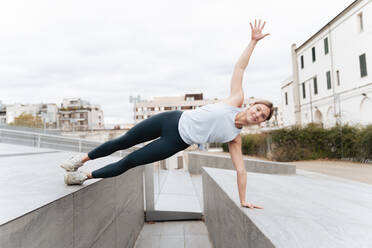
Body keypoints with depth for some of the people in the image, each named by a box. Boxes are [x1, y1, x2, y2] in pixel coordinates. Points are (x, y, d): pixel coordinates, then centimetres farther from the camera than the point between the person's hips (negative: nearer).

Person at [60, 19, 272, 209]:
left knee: (129, 162, -1)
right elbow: (240, 68, 2)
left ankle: (85, 176, 19)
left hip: (177, 142, 0)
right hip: (173, 120, 1)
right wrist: (253, 41, -2)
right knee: (123, 141, 6)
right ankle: (82, 159, 28)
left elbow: (241, 170, 3)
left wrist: (243, 201, 2)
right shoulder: (236, 100, 0)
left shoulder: (236, 138, 0)